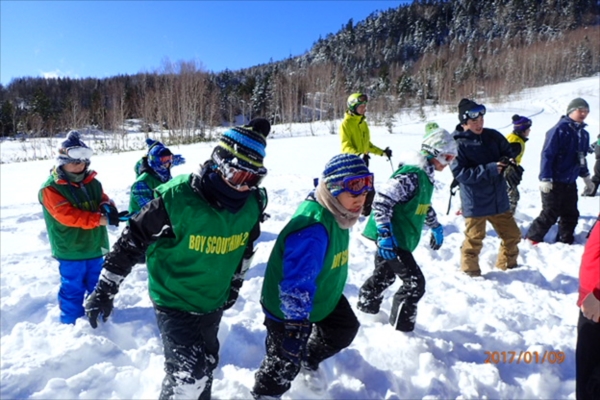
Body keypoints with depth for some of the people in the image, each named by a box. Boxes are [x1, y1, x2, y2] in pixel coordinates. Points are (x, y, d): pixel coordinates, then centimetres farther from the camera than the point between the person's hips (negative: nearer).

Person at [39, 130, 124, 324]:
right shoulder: (50, 188, -14)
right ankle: (71, 323, 24)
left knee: (98, 287, 19)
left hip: (95, 246, 6)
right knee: (73, 290, 7)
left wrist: (107, 207, -23)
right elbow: (67, 215, -24)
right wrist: (100, 219, -32)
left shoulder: (92, 182, 6)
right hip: (70, 250, -6)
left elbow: (103, 199, 5)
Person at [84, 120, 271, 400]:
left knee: (207, 364, 24)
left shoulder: (252, 204, -13)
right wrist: (105, 290, -14)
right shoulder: (177, 198, -29)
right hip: (174, 301, -5)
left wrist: (235, 283, 16)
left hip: (213, 302, 6)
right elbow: (132, 240, -18)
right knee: (189, 373, -7)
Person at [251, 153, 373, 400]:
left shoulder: (337, 213, -8)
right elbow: (297, 289, -42)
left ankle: (310, 361, 48)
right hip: (286, 307, -8)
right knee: (286, 363, 10)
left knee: (345, 329, 22)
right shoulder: (313, 228, -40)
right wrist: (295, 331, -39)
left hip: (322, 295, 9)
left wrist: (333, 291, 23)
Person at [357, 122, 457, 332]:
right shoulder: (410, 175, -23)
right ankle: (401, 328, 10)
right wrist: (385, 234, -30)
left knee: (385, 275, 25)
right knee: (415, 282, -5)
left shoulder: (425, 175, 10)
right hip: (392, 239, -10)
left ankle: (366, 308, 45)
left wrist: (436, 227, 31)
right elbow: (381, 201, -29)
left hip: (398, 238, 10)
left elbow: (424, 204, 26)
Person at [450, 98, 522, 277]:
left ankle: (507, 264, 40)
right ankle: (470, 271, 24)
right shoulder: (457, 144, -14)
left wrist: (509, 162, -12)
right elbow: (460, 173, -20)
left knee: (512, 235, 18)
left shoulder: (492, 136, 2)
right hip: (475, 203, -6)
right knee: (474, 239, 4)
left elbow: (508, 152, 12)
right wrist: (490, 169, -25)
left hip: (498, 200, 6)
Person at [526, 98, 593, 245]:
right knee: (550, 214, -3)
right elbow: (547, 154, -18)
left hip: (570, 183, 8)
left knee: (571, 214, 13)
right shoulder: (560, 129, -14)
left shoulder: (583, 134, 10)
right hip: (554, 182, -8)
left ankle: (565, 241, 27)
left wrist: (586, 176, 27)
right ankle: (533, 238, 11)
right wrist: (545, 178, -22)